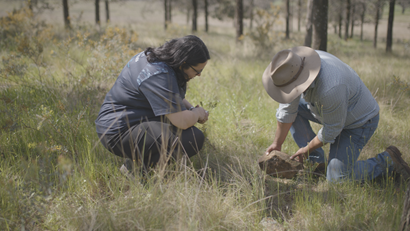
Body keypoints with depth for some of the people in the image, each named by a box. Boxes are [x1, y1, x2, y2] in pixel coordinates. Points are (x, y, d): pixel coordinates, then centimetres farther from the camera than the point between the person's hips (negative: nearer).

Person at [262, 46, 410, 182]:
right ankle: (315, 161, 5)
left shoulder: (331, 89, -42)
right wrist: (277, 144, 0)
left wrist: (307, 149, -11)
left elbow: (331, 130, -25)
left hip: (359, 121, -8)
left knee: (337, 178, -13)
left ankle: (388, 161, 5)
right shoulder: (295, 67, -19)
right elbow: (287, 109, -7)